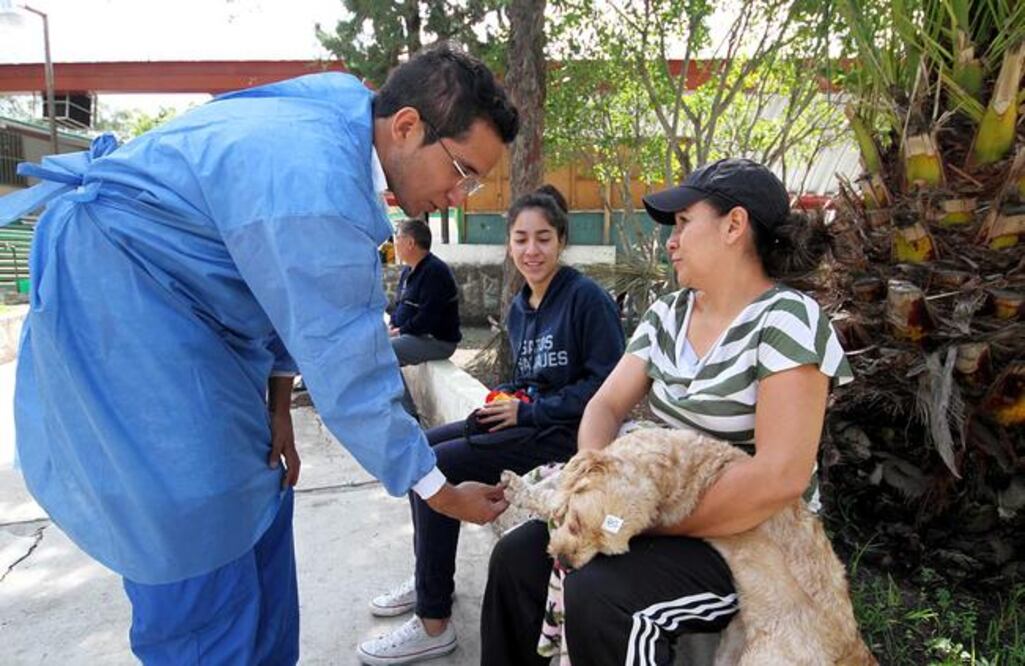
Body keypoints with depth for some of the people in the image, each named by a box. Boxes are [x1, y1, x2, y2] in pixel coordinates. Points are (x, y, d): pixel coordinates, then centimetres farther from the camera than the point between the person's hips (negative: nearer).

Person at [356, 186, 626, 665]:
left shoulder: (587, 298, -15)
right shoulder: (519, 307, 10)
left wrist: (528, 411, -18)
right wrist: (502, 398, -1)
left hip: (564, 430, -9)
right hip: (524, 418, 9)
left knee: (436, 469, -18)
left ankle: (434, 626, -4)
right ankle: (429, 577, 23)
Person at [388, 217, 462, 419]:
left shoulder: (434, 270, -17)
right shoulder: (408, 271, 15)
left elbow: (428, 317, -24)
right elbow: (400, 306, 23)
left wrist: (400, 331, -14)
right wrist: (392, 326, 3)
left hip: (437, 340, -10)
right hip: (412, 335, 10)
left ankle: (409, 416, -18)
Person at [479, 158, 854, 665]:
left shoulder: (787, 321, -17)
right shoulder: (667, 315, 5)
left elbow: (780, 475, -25)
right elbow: (606, 405, 2)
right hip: (663, 512, 7)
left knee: (597, 595, -28)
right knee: (519, 556, -5)